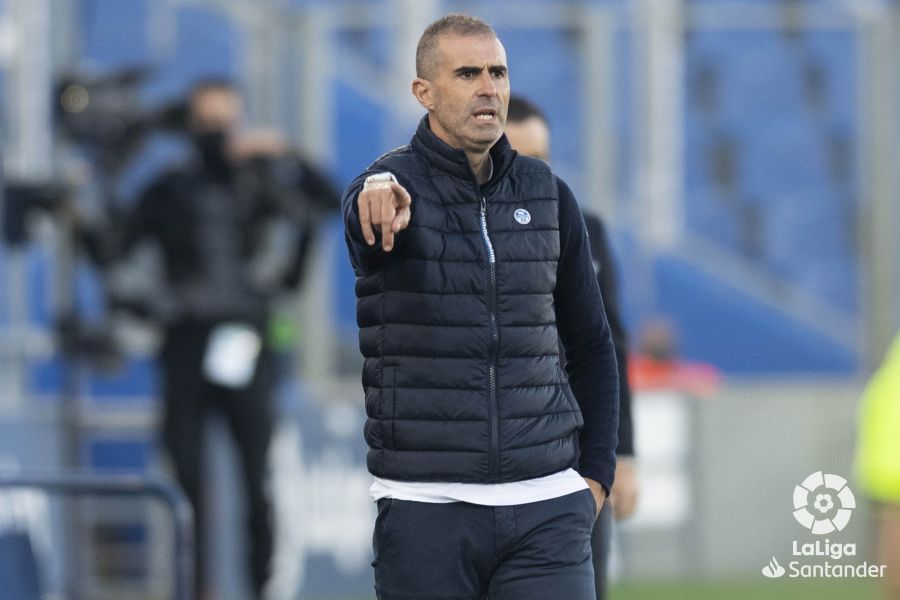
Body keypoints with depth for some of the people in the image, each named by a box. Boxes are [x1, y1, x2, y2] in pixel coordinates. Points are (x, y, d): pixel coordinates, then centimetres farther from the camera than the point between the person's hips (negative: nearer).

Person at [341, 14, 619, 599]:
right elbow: (372, 213, -30)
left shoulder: (548, 194, 9)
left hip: (546, 509, 2)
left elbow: (591, 344, 18)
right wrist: (379, 198, -55)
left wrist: (597, 473, 10)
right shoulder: (390, 189, -4)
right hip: (423, 507, -2)